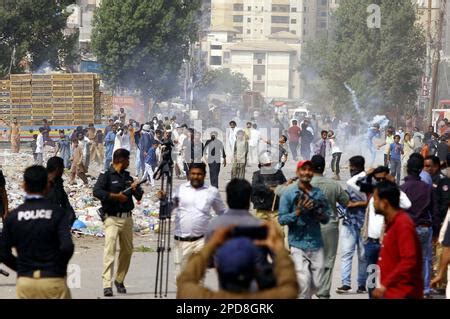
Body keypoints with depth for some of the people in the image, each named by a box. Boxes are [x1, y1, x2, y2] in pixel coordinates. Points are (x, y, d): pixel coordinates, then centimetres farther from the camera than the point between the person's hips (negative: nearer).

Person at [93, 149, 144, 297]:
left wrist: (136, 188, -5)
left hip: (127, 218, 7)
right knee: (110, 250, -15)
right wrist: (115, 196, -20)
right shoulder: (106, 175, -4)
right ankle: (107, 285, -20)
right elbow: (97, 191, -19)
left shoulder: (127, 176, 17)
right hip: (112, 218, -7)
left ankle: (119, 280, 26)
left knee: (127, 250, 11)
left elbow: (139, 196, 17)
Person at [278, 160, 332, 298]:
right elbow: (281, 219, -4)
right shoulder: (289, 193, -2)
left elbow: (327, 216, 15)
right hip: (298, 244, -4)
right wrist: (298, 212, -19)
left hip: (316, 244, 4)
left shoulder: (319, 193, 9)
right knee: (304, 282, -13)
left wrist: (321, 216, -7)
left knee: (317, 283, 6)